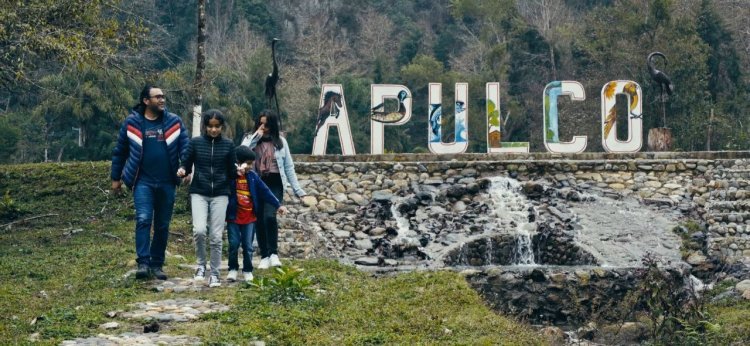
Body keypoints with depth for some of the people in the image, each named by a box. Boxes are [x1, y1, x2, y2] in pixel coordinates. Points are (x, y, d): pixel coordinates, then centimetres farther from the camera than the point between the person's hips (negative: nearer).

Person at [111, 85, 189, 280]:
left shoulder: (174, 122, 5)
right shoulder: (132, 123, 1)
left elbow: (185, 148, 6)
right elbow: (119, 151, 9)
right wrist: (115, 178, 12)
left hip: (167, 183, 2)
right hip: (143, 182, -2)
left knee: (162, 225, 7)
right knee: (143, 220, -16)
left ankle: (157, 264, 17)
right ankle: (143, 263, -13)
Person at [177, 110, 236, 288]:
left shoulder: (228, 145, 4)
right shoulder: (195, 142, 2)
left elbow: (231, 172, 10)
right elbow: (186, 165, 5)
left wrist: (239, 171, -7)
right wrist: (182, 171, -14)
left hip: (220, 195, 1)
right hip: (199, 193, -1)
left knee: (216, 236, -1)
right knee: (199, 230, -18)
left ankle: (214, 274, 11)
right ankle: (201, 265, 6)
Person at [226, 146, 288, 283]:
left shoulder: (252, 176, 3)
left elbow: (264, 191, 5)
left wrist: (278, 205, 2)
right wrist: (237, 172, -33)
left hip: (250, 218, 3)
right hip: (233, 217, -3)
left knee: (248, 246, 6)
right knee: (234, 244, 1)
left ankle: (247, 270, 17)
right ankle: (233, 269, 17)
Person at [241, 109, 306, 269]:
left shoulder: (280, 141, 7)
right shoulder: (250, 139, 6)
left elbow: (289, 167, 9)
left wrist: (297, 190, 4)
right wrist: (256, 136, -13)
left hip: (274, 184, -1)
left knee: (269, 216, -21)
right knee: (259, 220, 4)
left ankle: (273, 253, -7)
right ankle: (264, 256, 16)